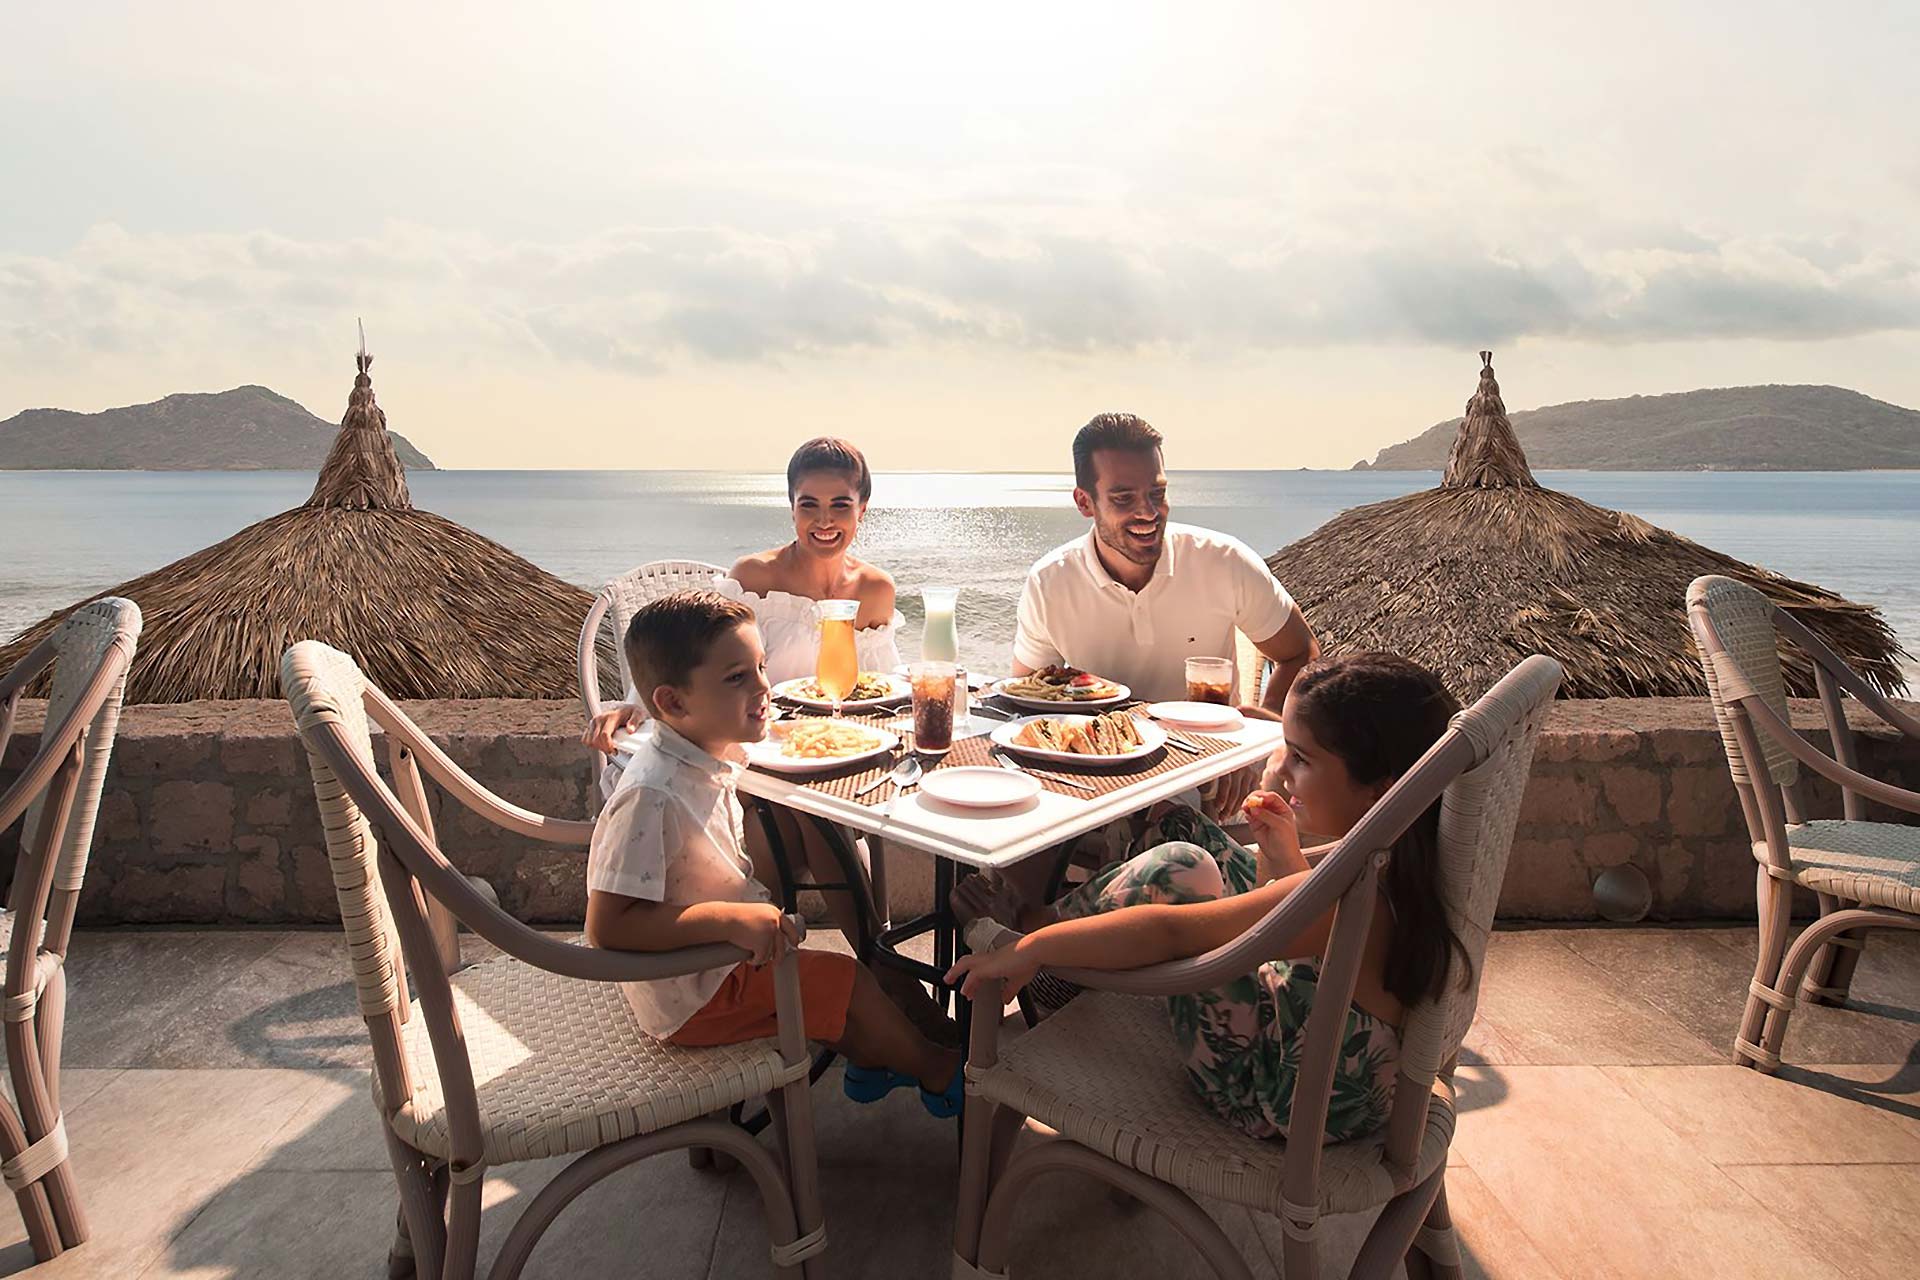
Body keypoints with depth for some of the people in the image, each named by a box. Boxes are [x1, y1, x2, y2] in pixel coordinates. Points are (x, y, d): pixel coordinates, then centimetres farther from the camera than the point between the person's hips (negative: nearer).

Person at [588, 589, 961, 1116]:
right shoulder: (650, 795, -32)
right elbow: (608, 925, -33)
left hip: (725, 960, 9)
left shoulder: (710, 757, -4)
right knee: (850, 983, -5)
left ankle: (870, 1058, 42)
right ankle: (934, 1071, 18)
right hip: (692, 999, -9)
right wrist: (731, 920, -35)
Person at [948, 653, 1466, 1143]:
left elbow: (1172, 931, -32)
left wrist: (1035, 948, -25)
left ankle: (1029, 925, 8)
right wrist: (1284, 852, 6)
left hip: (1282, 1103, -8)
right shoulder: (1402, 865, -7)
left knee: (1175, 867, -15)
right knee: (1187, 830, 8)